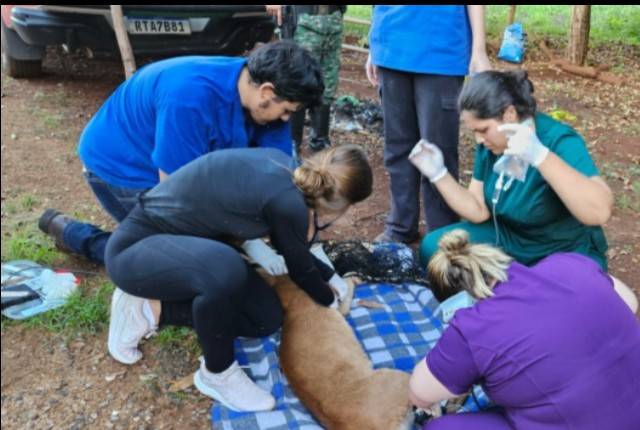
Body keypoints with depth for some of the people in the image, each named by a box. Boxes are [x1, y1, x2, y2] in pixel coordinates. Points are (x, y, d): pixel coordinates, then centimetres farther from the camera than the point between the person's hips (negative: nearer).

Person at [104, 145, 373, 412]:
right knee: (225, 270, -38)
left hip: (182, 243, 9)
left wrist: (330, 277, 25)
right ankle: (217, 374, -8)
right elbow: (300, 269, -8)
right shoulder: (285, 201, -28)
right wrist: (329, 300, 12)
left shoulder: (279, 165, -2)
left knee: (267, 318, 3)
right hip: (135, 248, -9)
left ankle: (151, 309, 12)